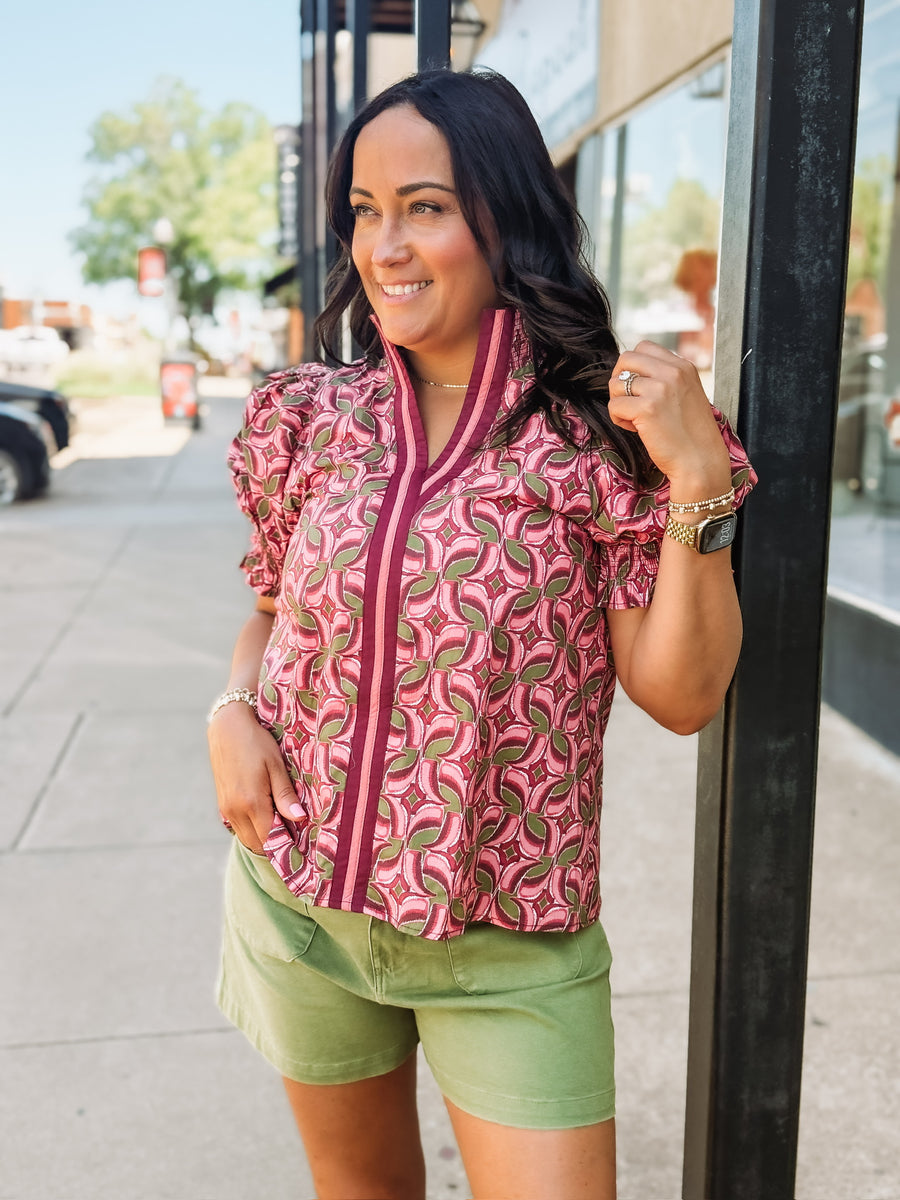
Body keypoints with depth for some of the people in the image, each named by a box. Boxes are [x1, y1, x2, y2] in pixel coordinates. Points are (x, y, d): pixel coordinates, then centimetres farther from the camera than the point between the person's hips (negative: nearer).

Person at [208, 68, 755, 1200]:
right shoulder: (312, 417, -2)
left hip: (512, 943, -3)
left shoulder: (600, 435, -11)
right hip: (304, 904, 4)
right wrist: (233, 713, -7)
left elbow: (682, 695, -13)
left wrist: (699, 482, -23)